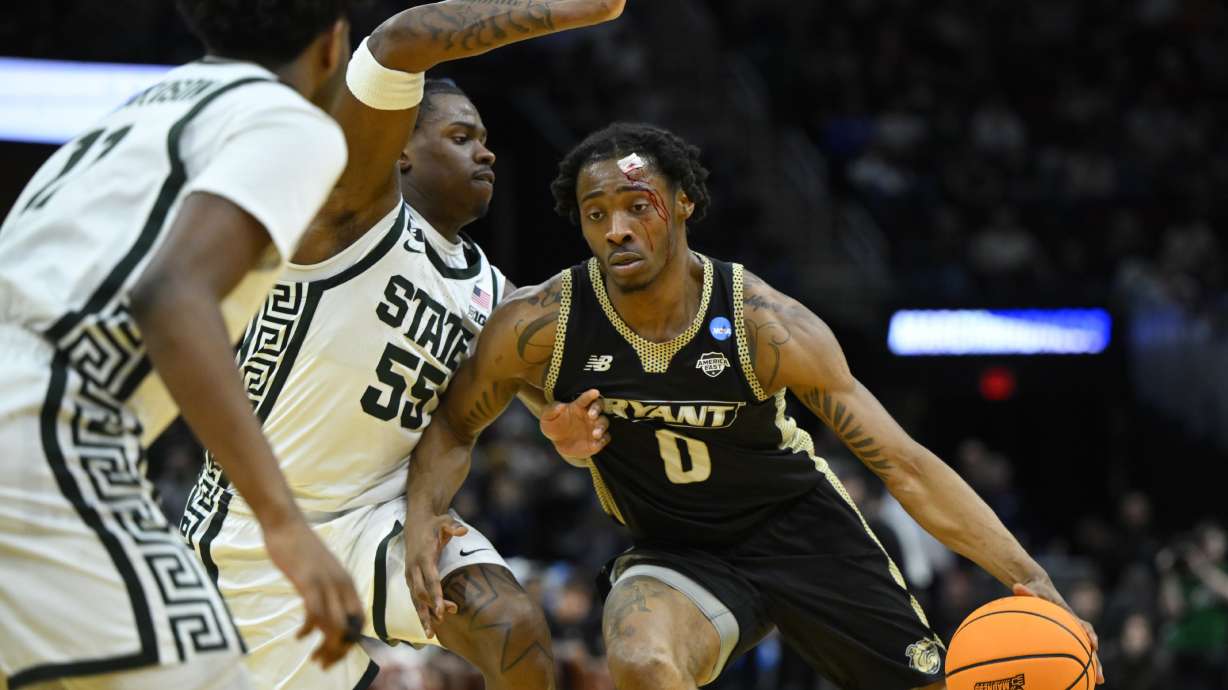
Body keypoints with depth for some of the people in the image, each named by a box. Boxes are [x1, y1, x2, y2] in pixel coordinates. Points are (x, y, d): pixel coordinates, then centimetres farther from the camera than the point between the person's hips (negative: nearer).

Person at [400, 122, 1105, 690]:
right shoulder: (539, 325, -21)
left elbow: (903, 463, -20)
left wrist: (1027, 575, -28)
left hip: (802, 527, 0)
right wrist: (423, 516, -24)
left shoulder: (766, 324, -24)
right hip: (676, 551, 0)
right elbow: (454, 425, -2)